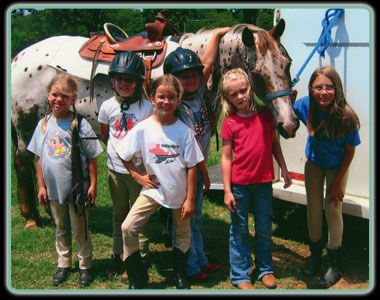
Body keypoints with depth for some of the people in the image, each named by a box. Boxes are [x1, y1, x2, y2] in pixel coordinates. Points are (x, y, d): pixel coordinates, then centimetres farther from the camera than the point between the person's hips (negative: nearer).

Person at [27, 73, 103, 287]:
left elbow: (92, 158, -9)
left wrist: (93, 185, -10)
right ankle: (64, 264, 34)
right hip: (54, 188, 4)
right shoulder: (44, 124, 0)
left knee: (80, 230, 8)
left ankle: (85, 265, 26)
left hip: (77, 188, -4)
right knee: (61, 229, 18)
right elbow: (39, 158, 6)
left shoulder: (80, 125, -12)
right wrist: (41, 186, 5)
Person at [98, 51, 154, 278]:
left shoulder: (147, 108, -12)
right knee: (119, 214, 18)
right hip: (115, 169, 4)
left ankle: (140, 258, 22)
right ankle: (118, 254, 33)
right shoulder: (108, 106, -2)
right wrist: (116, 150, 7)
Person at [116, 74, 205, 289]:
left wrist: (190, 199, -7)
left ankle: (180, 275, 37)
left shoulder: (184, 131, -9)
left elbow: (192, 167, -7)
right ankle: (137, 277, 8)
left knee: (183, 233, 13)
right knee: (128, 228, -10)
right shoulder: (143, 128, -8)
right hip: (153, 189, 0)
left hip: (180, 193, 0)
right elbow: (124, 155, 5)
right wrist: (138, 176, -4)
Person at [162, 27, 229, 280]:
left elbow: (208, 63, 5)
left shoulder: (198, 93, 0)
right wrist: (204, 173, -15)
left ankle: (201, 259, 33)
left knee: (195, 217, 20)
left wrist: (218, 34, 5)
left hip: (197, 168, 9)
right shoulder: (179, 107, -23)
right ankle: (191, 266, 20)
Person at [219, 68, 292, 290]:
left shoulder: (266, 115, 0)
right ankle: (240, 275, 22)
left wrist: (283, 168, 6)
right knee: (239, 230, 9)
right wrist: (227, 190, -8)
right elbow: (226, 157, -6)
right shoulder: (229, 123, -7)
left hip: (264, 182, 2)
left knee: (265, 229, 14)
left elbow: (274, 144, 11)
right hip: (239, 184, -2)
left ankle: (265, 269, 32)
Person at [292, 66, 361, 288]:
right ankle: (315, 254, 31)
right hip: (314, 162, 3)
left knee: (333, 210, -3)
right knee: (314, 208, 8)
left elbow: (350, 151, -18)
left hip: (337, 166, -2)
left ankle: (335, 264, 16)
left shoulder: (346, 116, -32)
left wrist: (338, 182, -14)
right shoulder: (305, 105, -25)